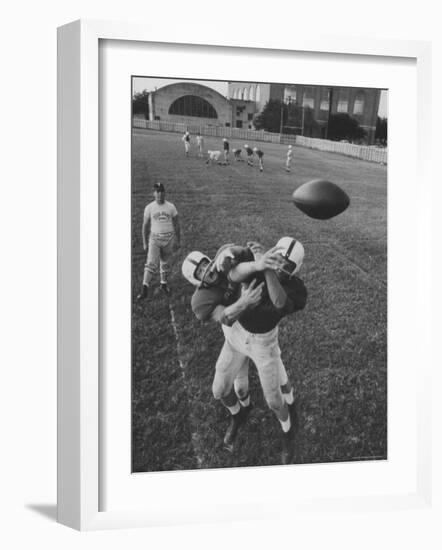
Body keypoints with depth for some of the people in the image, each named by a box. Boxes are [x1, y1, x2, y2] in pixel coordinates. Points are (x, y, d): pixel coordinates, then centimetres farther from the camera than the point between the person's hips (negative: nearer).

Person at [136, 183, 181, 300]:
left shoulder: (171, 207, -1)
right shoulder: (149, 208, -3)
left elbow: (176, 225, 7)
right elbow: (145, 226, 4)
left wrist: (178, 240, 8)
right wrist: (145, 243, 5)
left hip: (169, 238, 2)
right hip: (154, 238, -2)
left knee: (165, 263, 13)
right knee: (151, 263, -13)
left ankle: (163, 283, 34)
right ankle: (144, 289, -14)